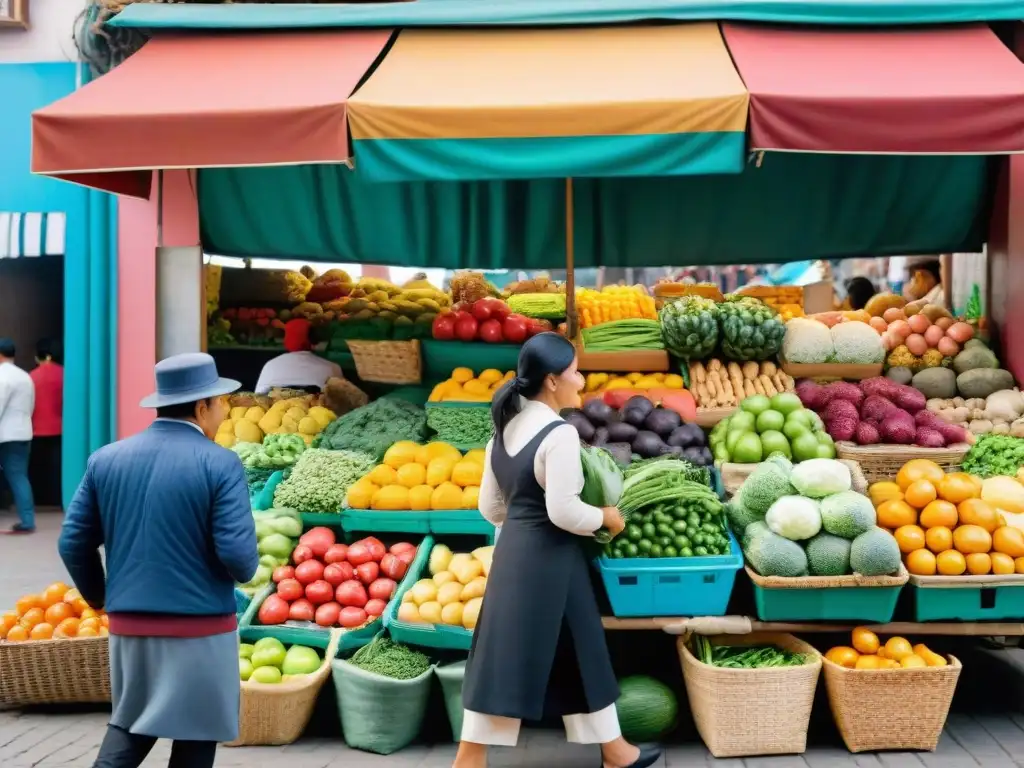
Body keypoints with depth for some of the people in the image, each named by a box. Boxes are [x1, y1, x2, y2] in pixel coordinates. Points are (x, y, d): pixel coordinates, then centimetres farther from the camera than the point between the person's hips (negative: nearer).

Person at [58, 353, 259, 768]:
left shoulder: (105, 458, 2)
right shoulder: (220, 463, -14)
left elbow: (73, 544, 5)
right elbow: (238, 554, -19)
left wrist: (99, 598, 21)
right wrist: (246, 571, 4)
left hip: (128, 624, 5)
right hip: (201, 627, -4)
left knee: (129, 724, 24)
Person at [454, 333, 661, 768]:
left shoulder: (506, 428, 7)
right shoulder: (559, 433, -18)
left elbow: (490, 507, 11)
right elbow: (564, 512, -21)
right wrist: (606, 517, -4)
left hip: (511, 551, 8)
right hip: (549, 558, -8)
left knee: (504, 653, 12)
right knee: (576, 655, 8)